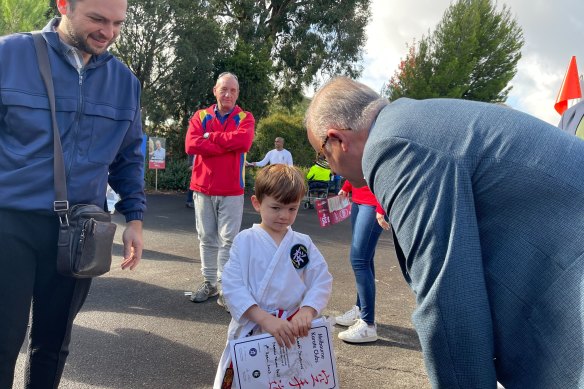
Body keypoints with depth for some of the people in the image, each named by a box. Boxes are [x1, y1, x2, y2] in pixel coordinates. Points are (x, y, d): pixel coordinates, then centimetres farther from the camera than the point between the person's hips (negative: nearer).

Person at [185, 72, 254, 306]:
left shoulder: (245, 118, 3)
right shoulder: (200, 116, 7)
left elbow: (243, 141, -18)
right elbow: (191, 145, -10)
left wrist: (210, 137, -9)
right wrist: (227, 144, -12)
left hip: (232, 190, -2)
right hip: (203, 188, 2)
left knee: (228, 239, -1)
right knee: (207, 238, 9)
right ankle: (209, 283, 20)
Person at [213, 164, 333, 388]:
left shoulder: (303, 243, 2)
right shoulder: (245, 241, -7)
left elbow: (322, 280, -4)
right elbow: (232, 286, -15)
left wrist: (307, 311, -23)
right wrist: (266, 319, -26)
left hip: (294, 331, 2)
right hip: (250, 331, -2)